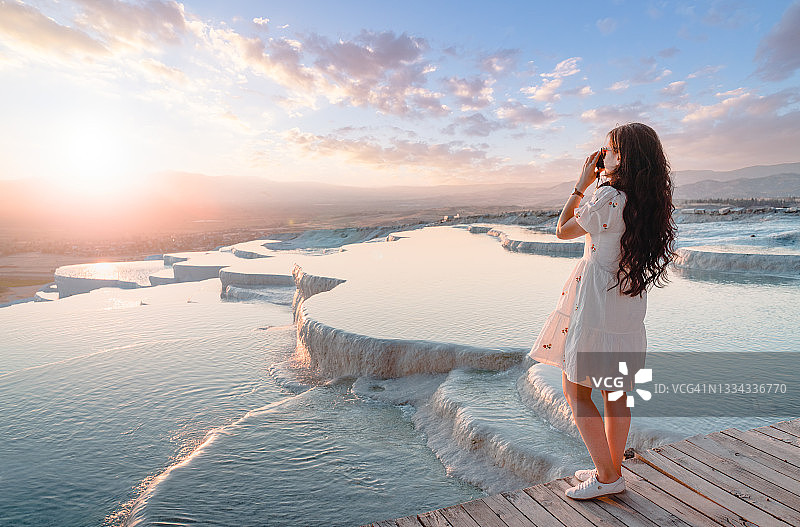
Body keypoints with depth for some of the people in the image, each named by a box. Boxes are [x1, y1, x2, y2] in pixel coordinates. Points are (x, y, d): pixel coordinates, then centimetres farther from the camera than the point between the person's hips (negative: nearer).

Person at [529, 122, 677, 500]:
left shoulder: (608, 196, -17)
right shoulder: (653, 201, 7)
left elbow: (563, 230, -5)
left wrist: (582, 184, 1)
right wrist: (598, 184, 17)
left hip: (596, 306, -8)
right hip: (630, 311, 8)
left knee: (574, 389, 5)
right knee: (615, 391, 17)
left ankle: (607, 476, 12)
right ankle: (612, 469, 30)